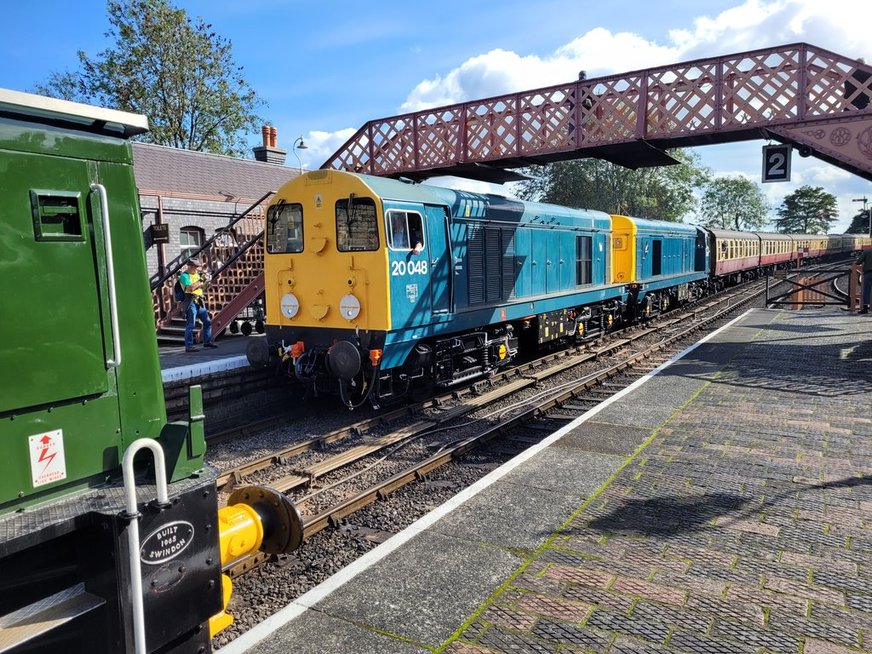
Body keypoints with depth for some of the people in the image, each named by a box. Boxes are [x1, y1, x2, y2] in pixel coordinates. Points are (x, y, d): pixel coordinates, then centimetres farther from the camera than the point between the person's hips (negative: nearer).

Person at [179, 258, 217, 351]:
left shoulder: (196, 274, 17)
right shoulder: (184, 275, -7)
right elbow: (191, 288, -21)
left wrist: (205, 282, 4)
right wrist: (200, 281, -14)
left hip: (200, 302, 8)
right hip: (191, 302, -8)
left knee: (207, 321, 12)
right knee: (190, 324, -8)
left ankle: (207, 341, 24)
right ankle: (188, 346, -5)